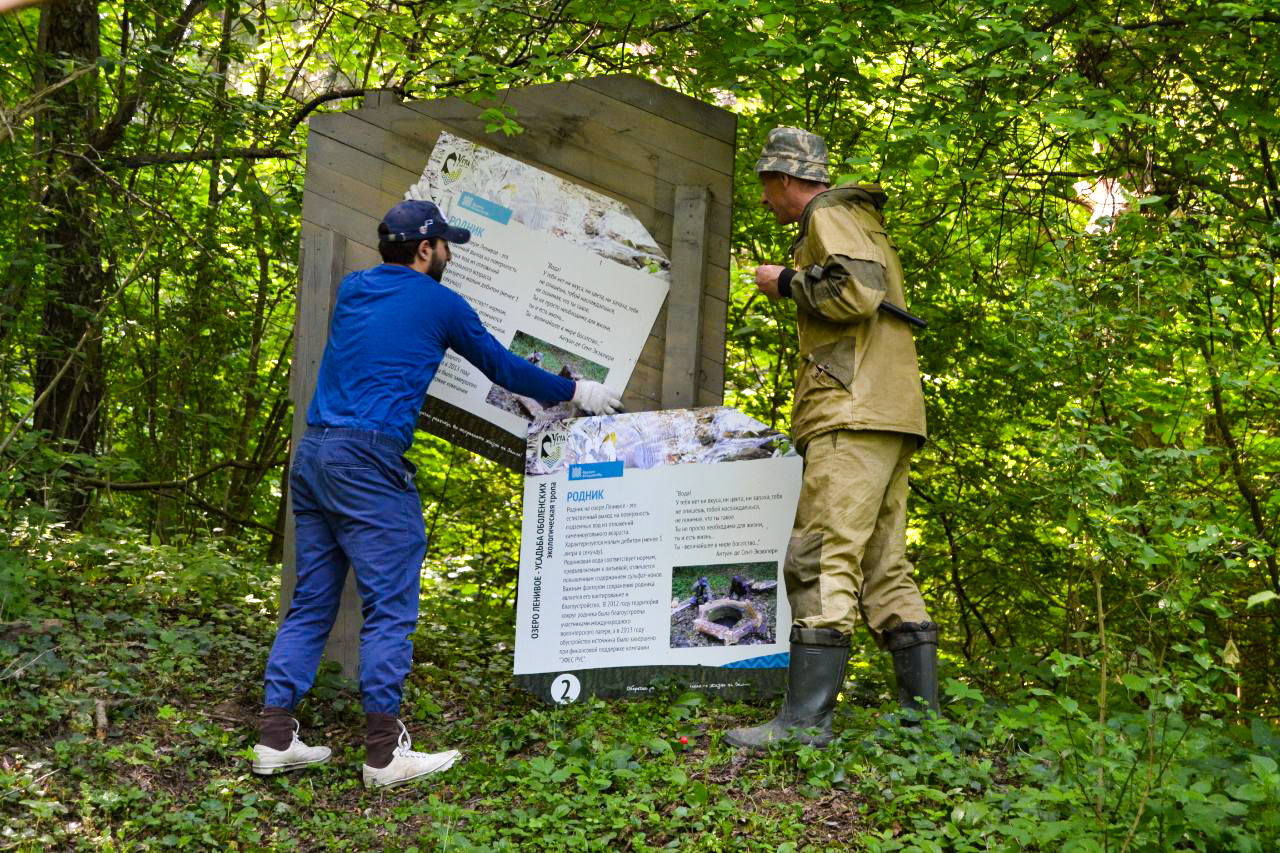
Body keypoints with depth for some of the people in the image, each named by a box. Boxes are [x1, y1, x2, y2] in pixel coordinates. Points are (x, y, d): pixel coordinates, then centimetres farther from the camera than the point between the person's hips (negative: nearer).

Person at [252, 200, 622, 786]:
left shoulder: (352, 290, 19)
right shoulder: (438, 304, 1)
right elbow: (501, 367, 11)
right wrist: (576, 392, 26)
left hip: (312, 452, 7)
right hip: (370, 459, -7)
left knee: (311, 601, 11)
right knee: (390, 606, -3)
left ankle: (275, 738, 10)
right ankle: (385, 753, -3)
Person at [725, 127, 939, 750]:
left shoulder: (829, 216, -2)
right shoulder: (861, 222, 29)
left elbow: (857, 289, -19)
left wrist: (788, 283, -5)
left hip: (853, 417, -10)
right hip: (889, 419, 10)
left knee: (822, 563, -15)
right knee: (885, 569, 9)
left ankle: (805, 721, -20)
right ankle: (922, 714, 8)